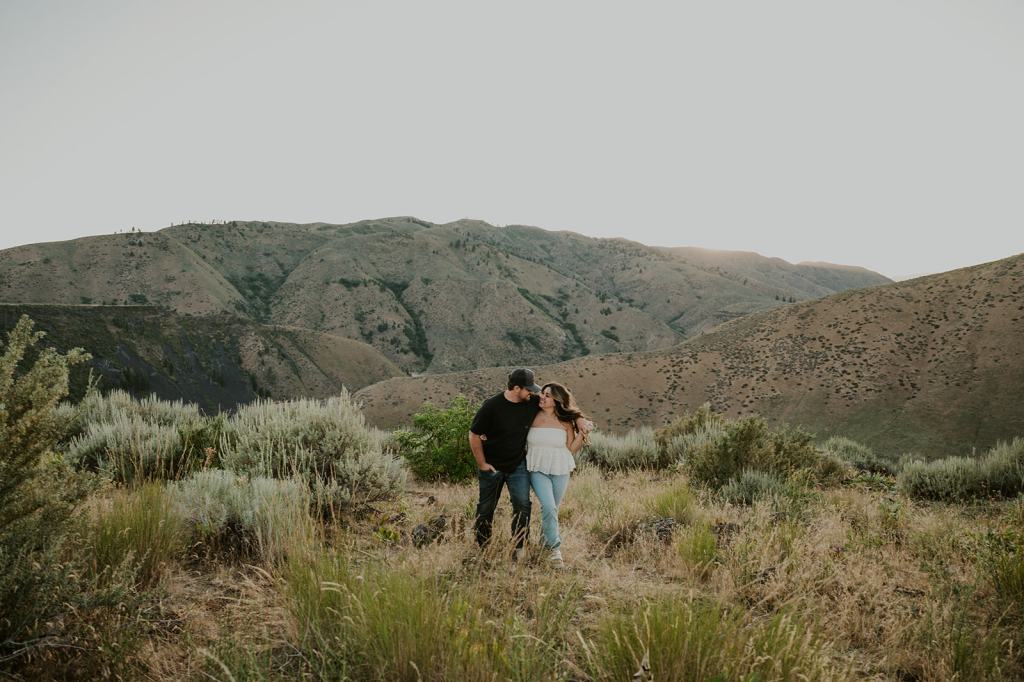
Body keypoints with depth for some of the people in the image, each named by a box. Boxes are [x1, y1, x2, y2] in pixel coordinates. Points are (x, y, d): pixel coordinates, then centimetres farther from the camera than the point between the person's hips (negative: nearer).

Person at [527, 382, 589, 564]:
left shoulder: (566, 423, -1)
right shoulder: (532, 417, -3)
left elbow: (571, 450, 3)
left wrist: (582, 433, -10)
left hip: (560, 471, 2)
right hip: (538, 469, -2)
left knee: (553, 509, 11)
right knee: (548, 506, -18)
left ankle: (546, 539, 35)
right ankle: (555, 547, -5)